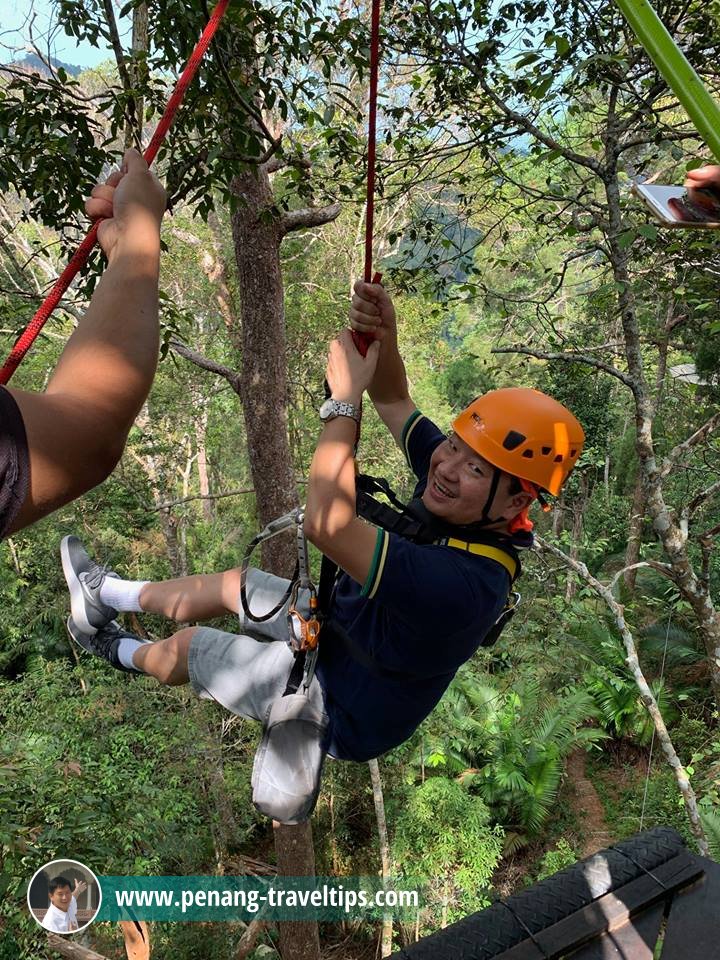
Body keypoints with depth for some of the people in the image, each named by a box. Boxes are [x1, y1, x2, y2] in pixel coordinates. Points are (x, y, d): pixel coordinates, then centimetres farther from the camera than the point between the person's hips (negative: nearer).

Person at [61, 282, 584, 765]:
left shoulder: (461, 584, -43)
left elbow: (326, 524, -46)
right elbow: (394, 400, -9)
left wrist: (345, 398, -40)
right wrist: (385, 335, -30)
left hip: (342, 712, -7)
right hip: (343, 627, 7)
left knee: (187, 645, 10)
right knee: (237, 582, 17)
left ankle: (124, 653, 46)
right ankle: (107, 593, 43)